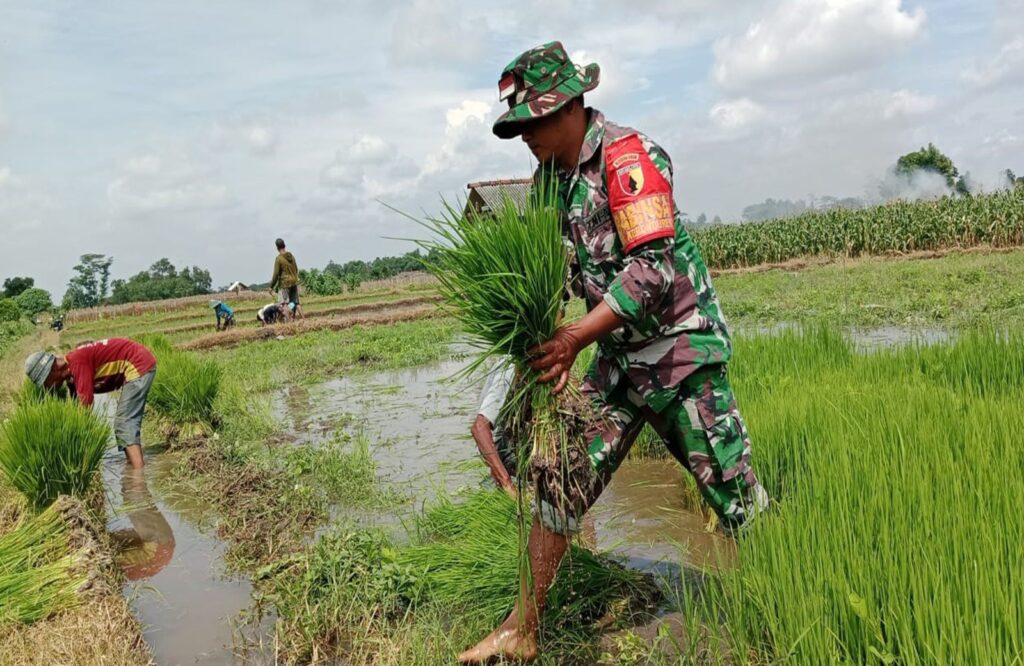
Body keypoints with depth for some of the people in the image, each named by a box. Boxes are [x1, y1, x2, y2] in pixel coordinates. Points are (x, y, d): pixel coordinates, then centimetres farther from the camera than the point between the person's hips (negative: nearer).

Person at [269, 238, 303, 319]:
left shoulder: (279, 258, -13)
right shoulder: (292, 256, 6)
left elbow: (276, 274, -13)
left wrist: (271, 286, -5)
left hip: (284, 284, -6)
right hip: (294, 283, 6)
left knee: (284, 304, -2)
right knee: (296, 302, 11)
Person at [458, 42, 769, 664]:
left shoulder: (628, 154, -15)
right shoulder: (548, 178, 8)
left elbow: (653, 268, -24)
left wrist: (576, 337, -26)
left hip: (680, 351, -6)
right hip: (616, 359, 7)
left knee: (734, 493, 2)